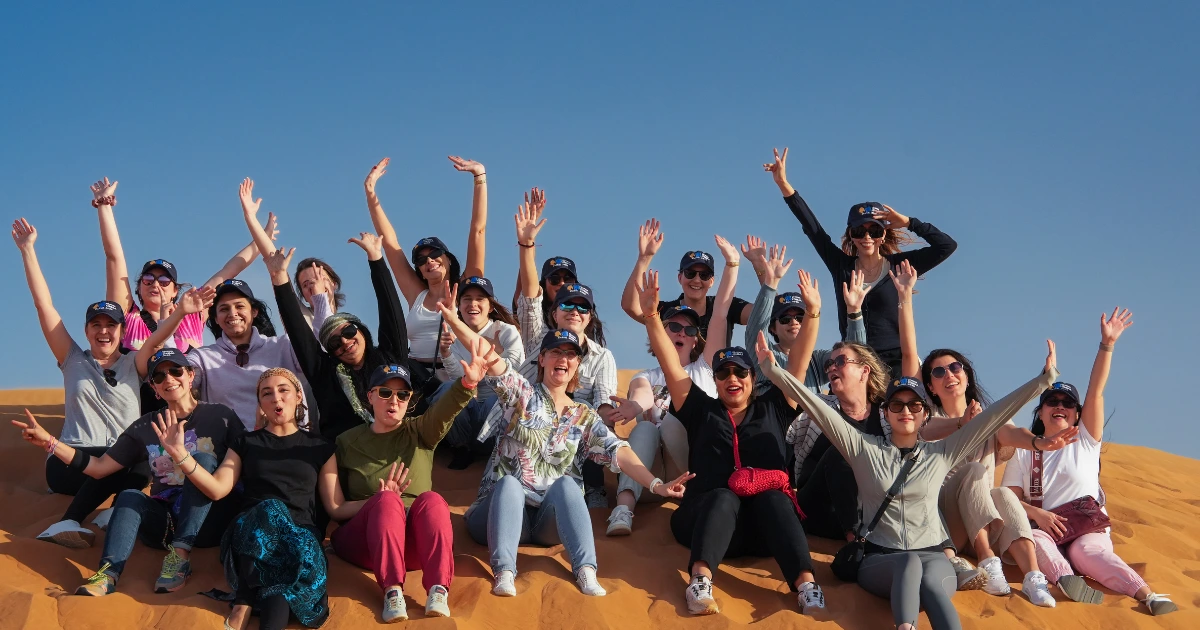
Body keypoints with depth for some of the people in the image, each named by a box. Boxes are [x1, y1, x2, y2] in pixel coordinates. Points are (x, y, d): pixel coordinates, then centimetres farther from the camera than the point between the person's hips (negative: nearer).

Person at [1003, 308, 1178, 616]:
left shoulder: (1085, 443, 15)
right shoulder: (1025, 452, 16)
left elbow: (1095, 393, 4)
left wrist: (1107, 344, -7)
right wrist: (1037, 513, -14)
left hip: (1088, 529, -1)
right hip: (1044, 529, 1)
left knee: (1088, 552, -35)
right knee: (1035, 541, -35)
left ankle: (1148, 595, -57)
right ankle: (1064, 578, -63)